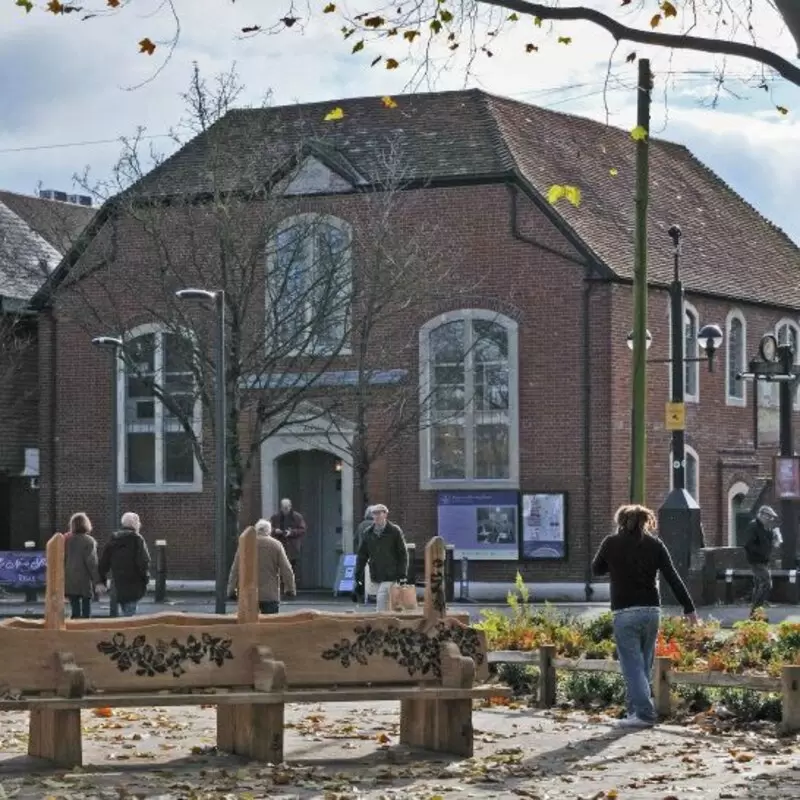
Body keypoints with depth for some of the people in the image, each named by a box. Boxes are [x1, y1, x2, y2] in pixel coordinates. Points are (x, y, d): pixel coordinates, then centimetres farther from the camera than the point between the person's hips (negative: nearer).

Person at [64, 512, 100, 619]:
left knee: (75, 611, 8)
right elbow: (92, 562, -14)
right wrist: (97, 581, -10)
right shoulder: (89, 541, -10)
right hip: (85, 582, -5)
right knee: (86, 611, 0)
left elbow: (62, 561, 11)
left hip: (70, 582, 5)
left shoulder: (66, 540, 7)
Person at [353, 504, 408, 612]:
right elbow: (362, 555, 11)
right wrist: (358, 575, 5)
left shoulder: (394, 531, -4)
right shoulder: (368, 533, 8)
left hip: (390, 575, -5)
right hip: (376, 576, 5)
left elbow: (403, 554, -3)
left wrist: (402, 574, -9)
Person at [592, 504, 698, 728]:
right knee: (644, 664, 14)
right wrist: (689, 609, 2)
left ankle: (643, 713, -12)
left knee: (632, 665, -3)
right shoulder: (655, 544, 4)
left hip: (625, 612, -3)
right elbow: (673, 579, 1)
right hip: (651, 610, 3)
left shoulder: (611, 543, 0)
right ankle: (637, 709, 17)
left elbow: (596, 569, 16)